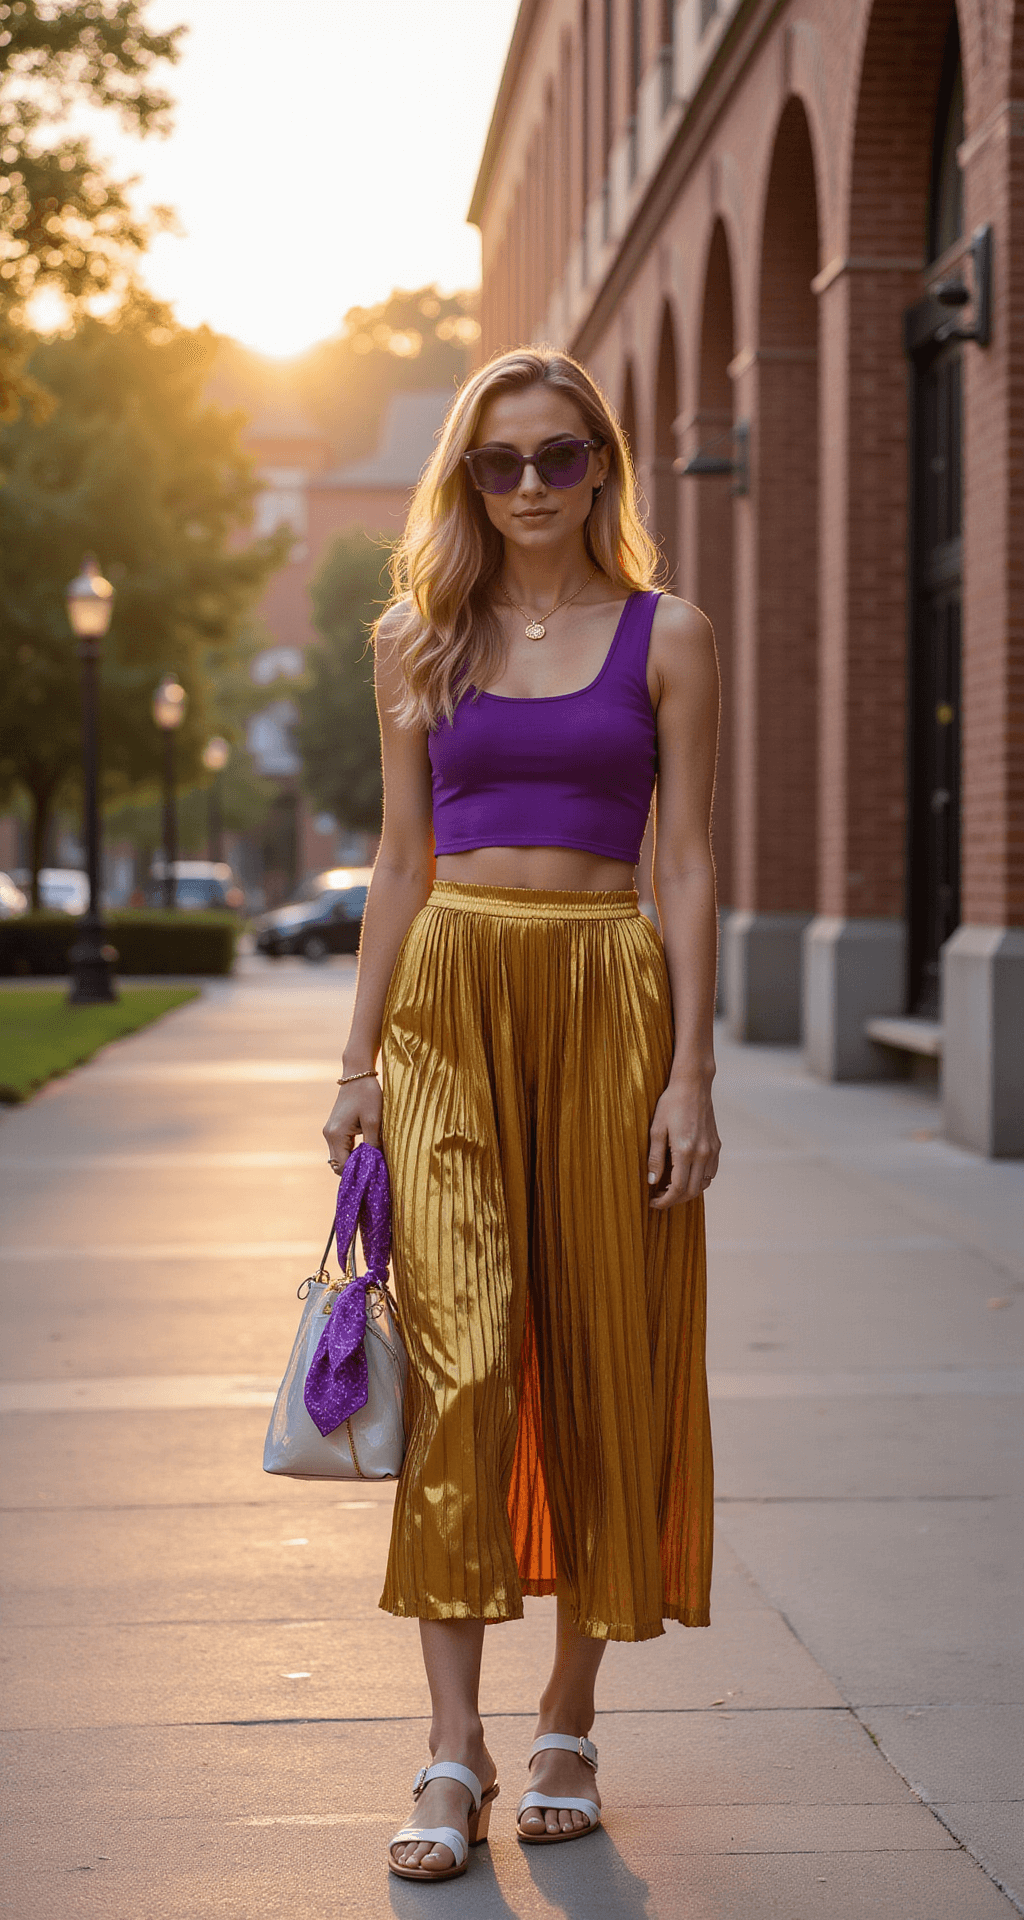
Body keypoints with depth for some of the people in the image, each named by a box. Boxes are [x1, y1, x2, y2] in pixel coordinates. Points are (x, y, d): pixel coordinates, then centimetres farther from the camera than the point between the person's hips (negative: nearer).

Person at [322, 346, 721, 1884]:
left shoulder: (667, 637, 4)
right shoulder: (419, 639, 10)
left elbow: (689, 863, 0)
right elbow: (403, 857, 12)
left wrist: (690, 1073, -7)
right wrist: (361, 1056, 6)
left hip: (608, 999, -1)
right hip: (452, 995, 1)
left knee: (601, 1356, 3)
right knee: (461, 1352, -10)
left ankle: (569, 1728, 17)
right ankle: (454, 1753, -7)